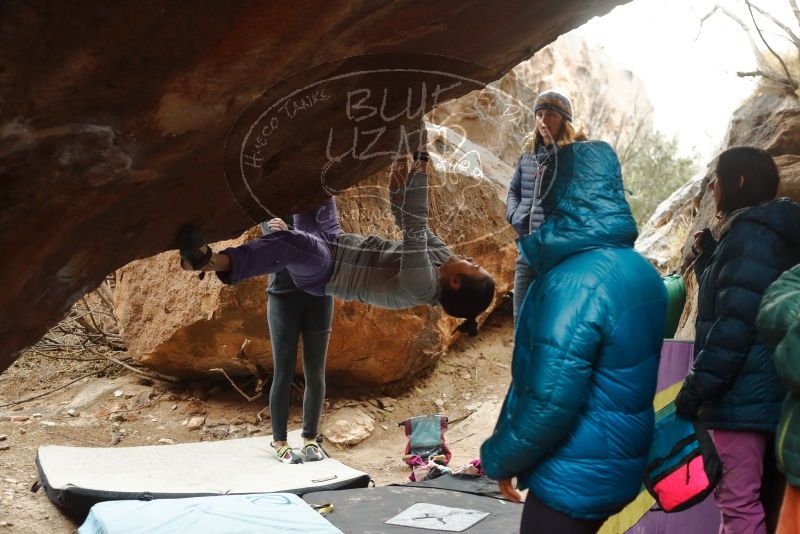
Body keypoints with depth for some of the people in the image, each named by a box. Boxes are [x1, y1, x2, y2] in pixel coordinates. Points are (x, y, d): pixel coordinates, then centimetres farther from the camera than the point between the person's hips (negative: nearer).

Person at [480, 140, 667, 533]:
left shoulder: (575, 281, -25)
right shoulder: (640, 271, 3)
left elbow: (549, 401, -26)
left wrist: (500, 458, -9)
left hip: (572, 481, -8)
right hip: (620, 471, 8)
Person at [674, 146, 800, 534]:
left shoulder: (750, 233, -14)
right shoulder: (760, 231, 18)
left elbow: (736, 321, -21)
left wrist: (695, 388, -19)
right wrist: (709, 256, 15)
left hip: (743, 394, -11)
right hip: (760, 391, 11)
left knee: (738, 503, -7)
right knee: (753, 498, 17)